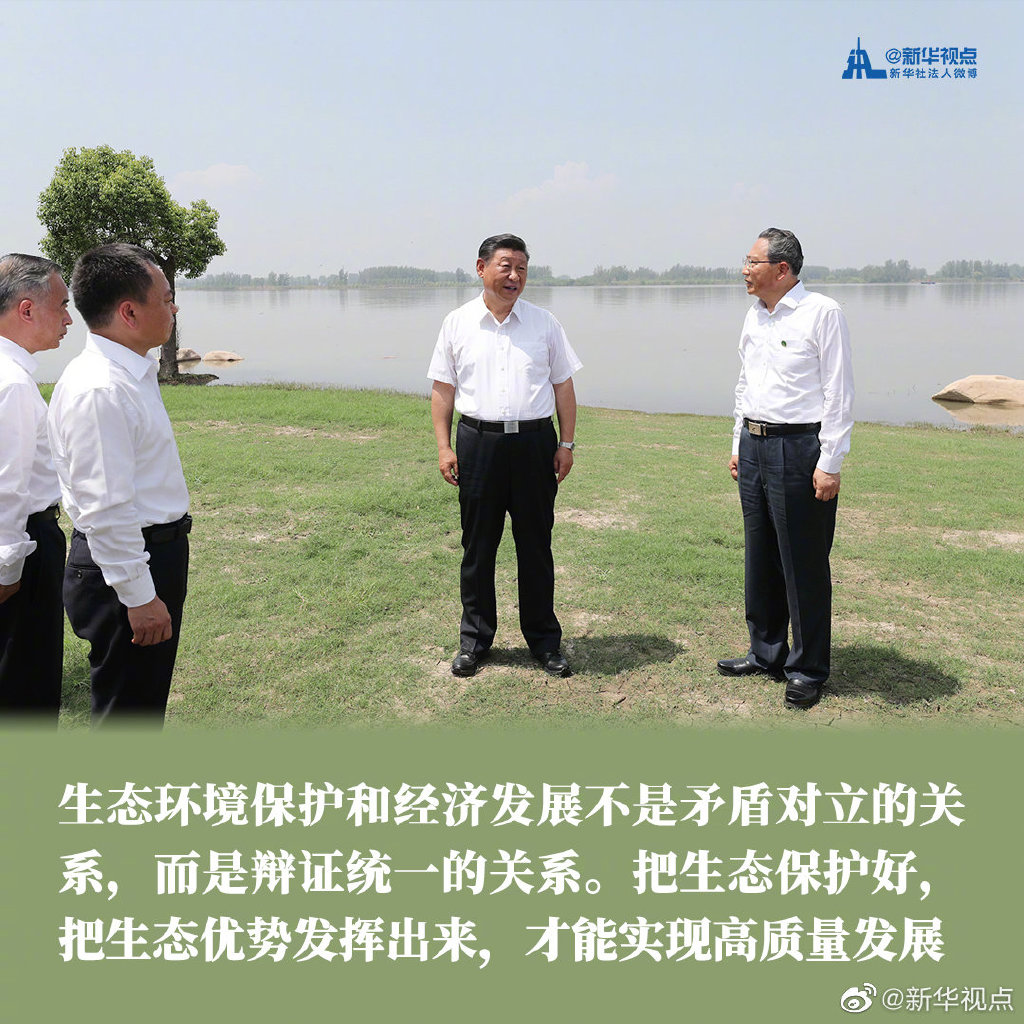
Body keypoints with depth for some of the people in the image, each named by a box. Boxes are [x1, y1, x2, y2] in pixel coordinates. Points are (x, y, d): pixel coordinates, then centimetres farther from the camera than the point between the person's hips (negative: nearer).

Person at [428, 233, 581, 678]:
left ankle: (545, 640, 19)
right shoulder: (457, 323, 7)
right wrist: (444, 447, 0)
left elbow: (563, 386, 10)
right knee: (477, 546, 6)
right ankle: (474, 639, 19)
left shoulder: (544, 323, 8)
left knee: (536, 545, 6)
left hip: (535, 441, 1)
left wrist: (567, 443, 4)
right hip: (478, 442, 0)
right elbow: (443, 389, 7)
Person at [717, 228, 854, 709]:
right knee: (760, 560, 15)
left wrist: (829, 464, -15)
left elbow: (838, 393, -12)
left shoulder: (821, 313, -9)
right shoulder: (754, 316, 13)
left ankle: (807, 670, 14)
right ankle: (766, 653, 30)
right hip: (753, 447, 8)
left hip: (799, 449, -7)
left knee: (803, 565, 0)